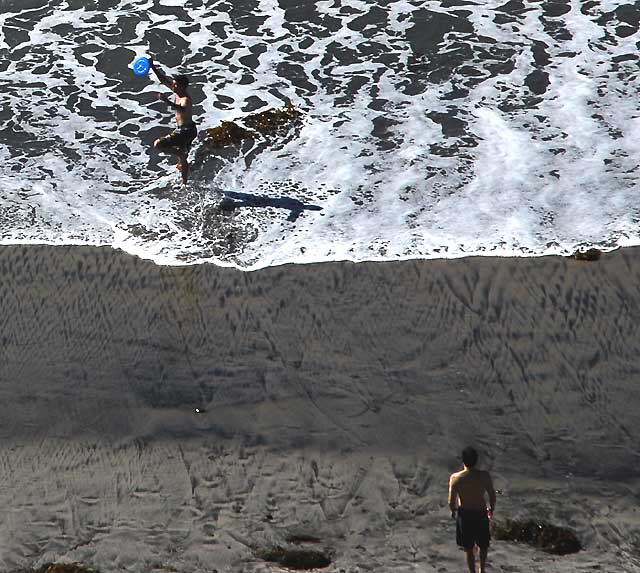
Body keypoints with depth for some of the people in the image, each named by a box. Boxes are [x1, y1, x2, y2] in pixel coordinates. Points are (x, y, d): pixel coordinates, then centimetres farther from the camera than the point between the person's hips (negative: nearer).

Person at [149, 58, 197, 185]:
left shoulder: (186, 99, -25)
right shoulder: (177, 92, 2)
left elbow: (182, 109, -50)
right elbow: (163, 80, 9)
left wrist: (167, 101, -64)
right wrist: (153, 68, 1)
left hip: (186, 131, -10)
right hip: (183, 130, 10)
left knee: (158, 144, -14)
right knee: (183, 158, 23)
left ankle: (181, 156, -7)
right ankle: (184, 183, 36)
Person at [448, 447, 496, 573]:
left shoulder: (455, 478, -20)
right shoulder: (485, 476, -17)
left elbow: (451, 501, -13)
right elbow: (492, 496, -5)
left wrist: (453, 511, 9)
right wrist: (491, 509, 15)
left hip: (464, 515, -1)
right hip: (481, 514, 1)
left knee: (468, 548, 16)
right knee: (483, 544, 26)